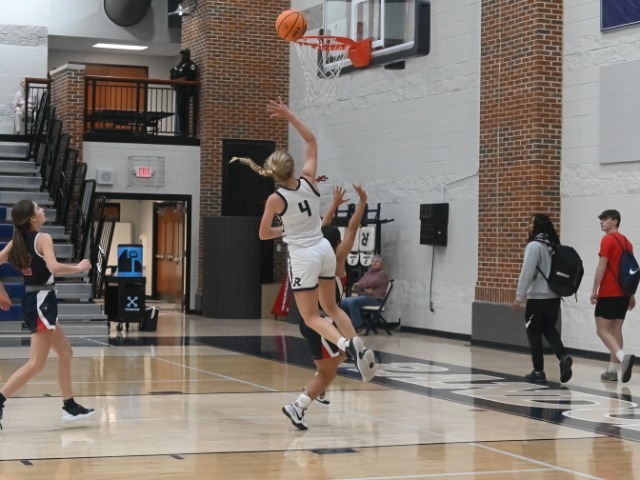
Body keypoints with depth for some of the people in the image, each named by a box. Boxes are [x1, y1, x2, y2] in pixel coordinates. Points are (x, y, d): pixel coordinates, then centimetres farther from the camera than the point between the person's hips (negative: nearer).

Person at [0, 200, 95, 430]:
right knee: (36, 364, -8)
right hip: (42, 301, -9)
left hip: (32, 301, 9)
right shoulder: (43, 238, -15)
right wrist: (79, 268, -13)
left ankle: (70, 407, 23)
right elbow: (54, 267, -29)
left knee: (66, 353, 18)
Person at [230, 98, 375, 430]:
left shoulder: (276, 199, -14)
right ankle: (358, 346, 2)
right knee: (330, 307, 20)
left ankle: (346, 346, -25)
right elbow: (311, 141, 9)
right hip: (324, 249, 5)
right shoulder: (309, 181, -5)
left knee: (311, 318, 1)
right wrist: (289, 116, 7)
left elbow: (263, 234, 0)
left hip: (302, 256, -5)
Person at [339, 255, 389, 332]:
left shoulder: (382, 274, 0)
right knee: (342, 302, -10)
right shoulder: (367, 273, 22)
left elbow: (369, 284, -13)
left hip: (374, 298, -8)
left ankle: (358, 326, -24)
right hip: (362, 296, 8)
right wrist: (364, 289, -10)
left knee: (352, 301, -30)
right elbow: (354, 287, 12)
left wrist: (357, 285, 1)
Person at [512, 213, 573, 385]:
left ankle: (538, 372, 8)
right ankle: (563, 357, -5)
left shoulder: (534, 245, -14)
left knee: (534, 333, 5)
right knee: (550, 330, 17)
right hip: (554, 296, 7)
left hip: (537, 298, -7)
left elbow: (527, 272, -18)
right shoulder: (554, 245, 8)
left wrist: (519, 296, -14)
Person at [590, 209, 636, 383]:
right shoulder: (626, 242, 14)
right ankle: (612, 371, 10)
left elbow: (602, 267, -15)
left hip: (609, 293, -8)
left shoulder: (608, 239, -10)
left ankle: (624, 357, -26)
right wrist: (631, 294, 20)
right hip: (623, 292, 8)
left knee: (602, 330, -5)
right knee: (615, 330, 10)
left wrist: (594, 290, -12)